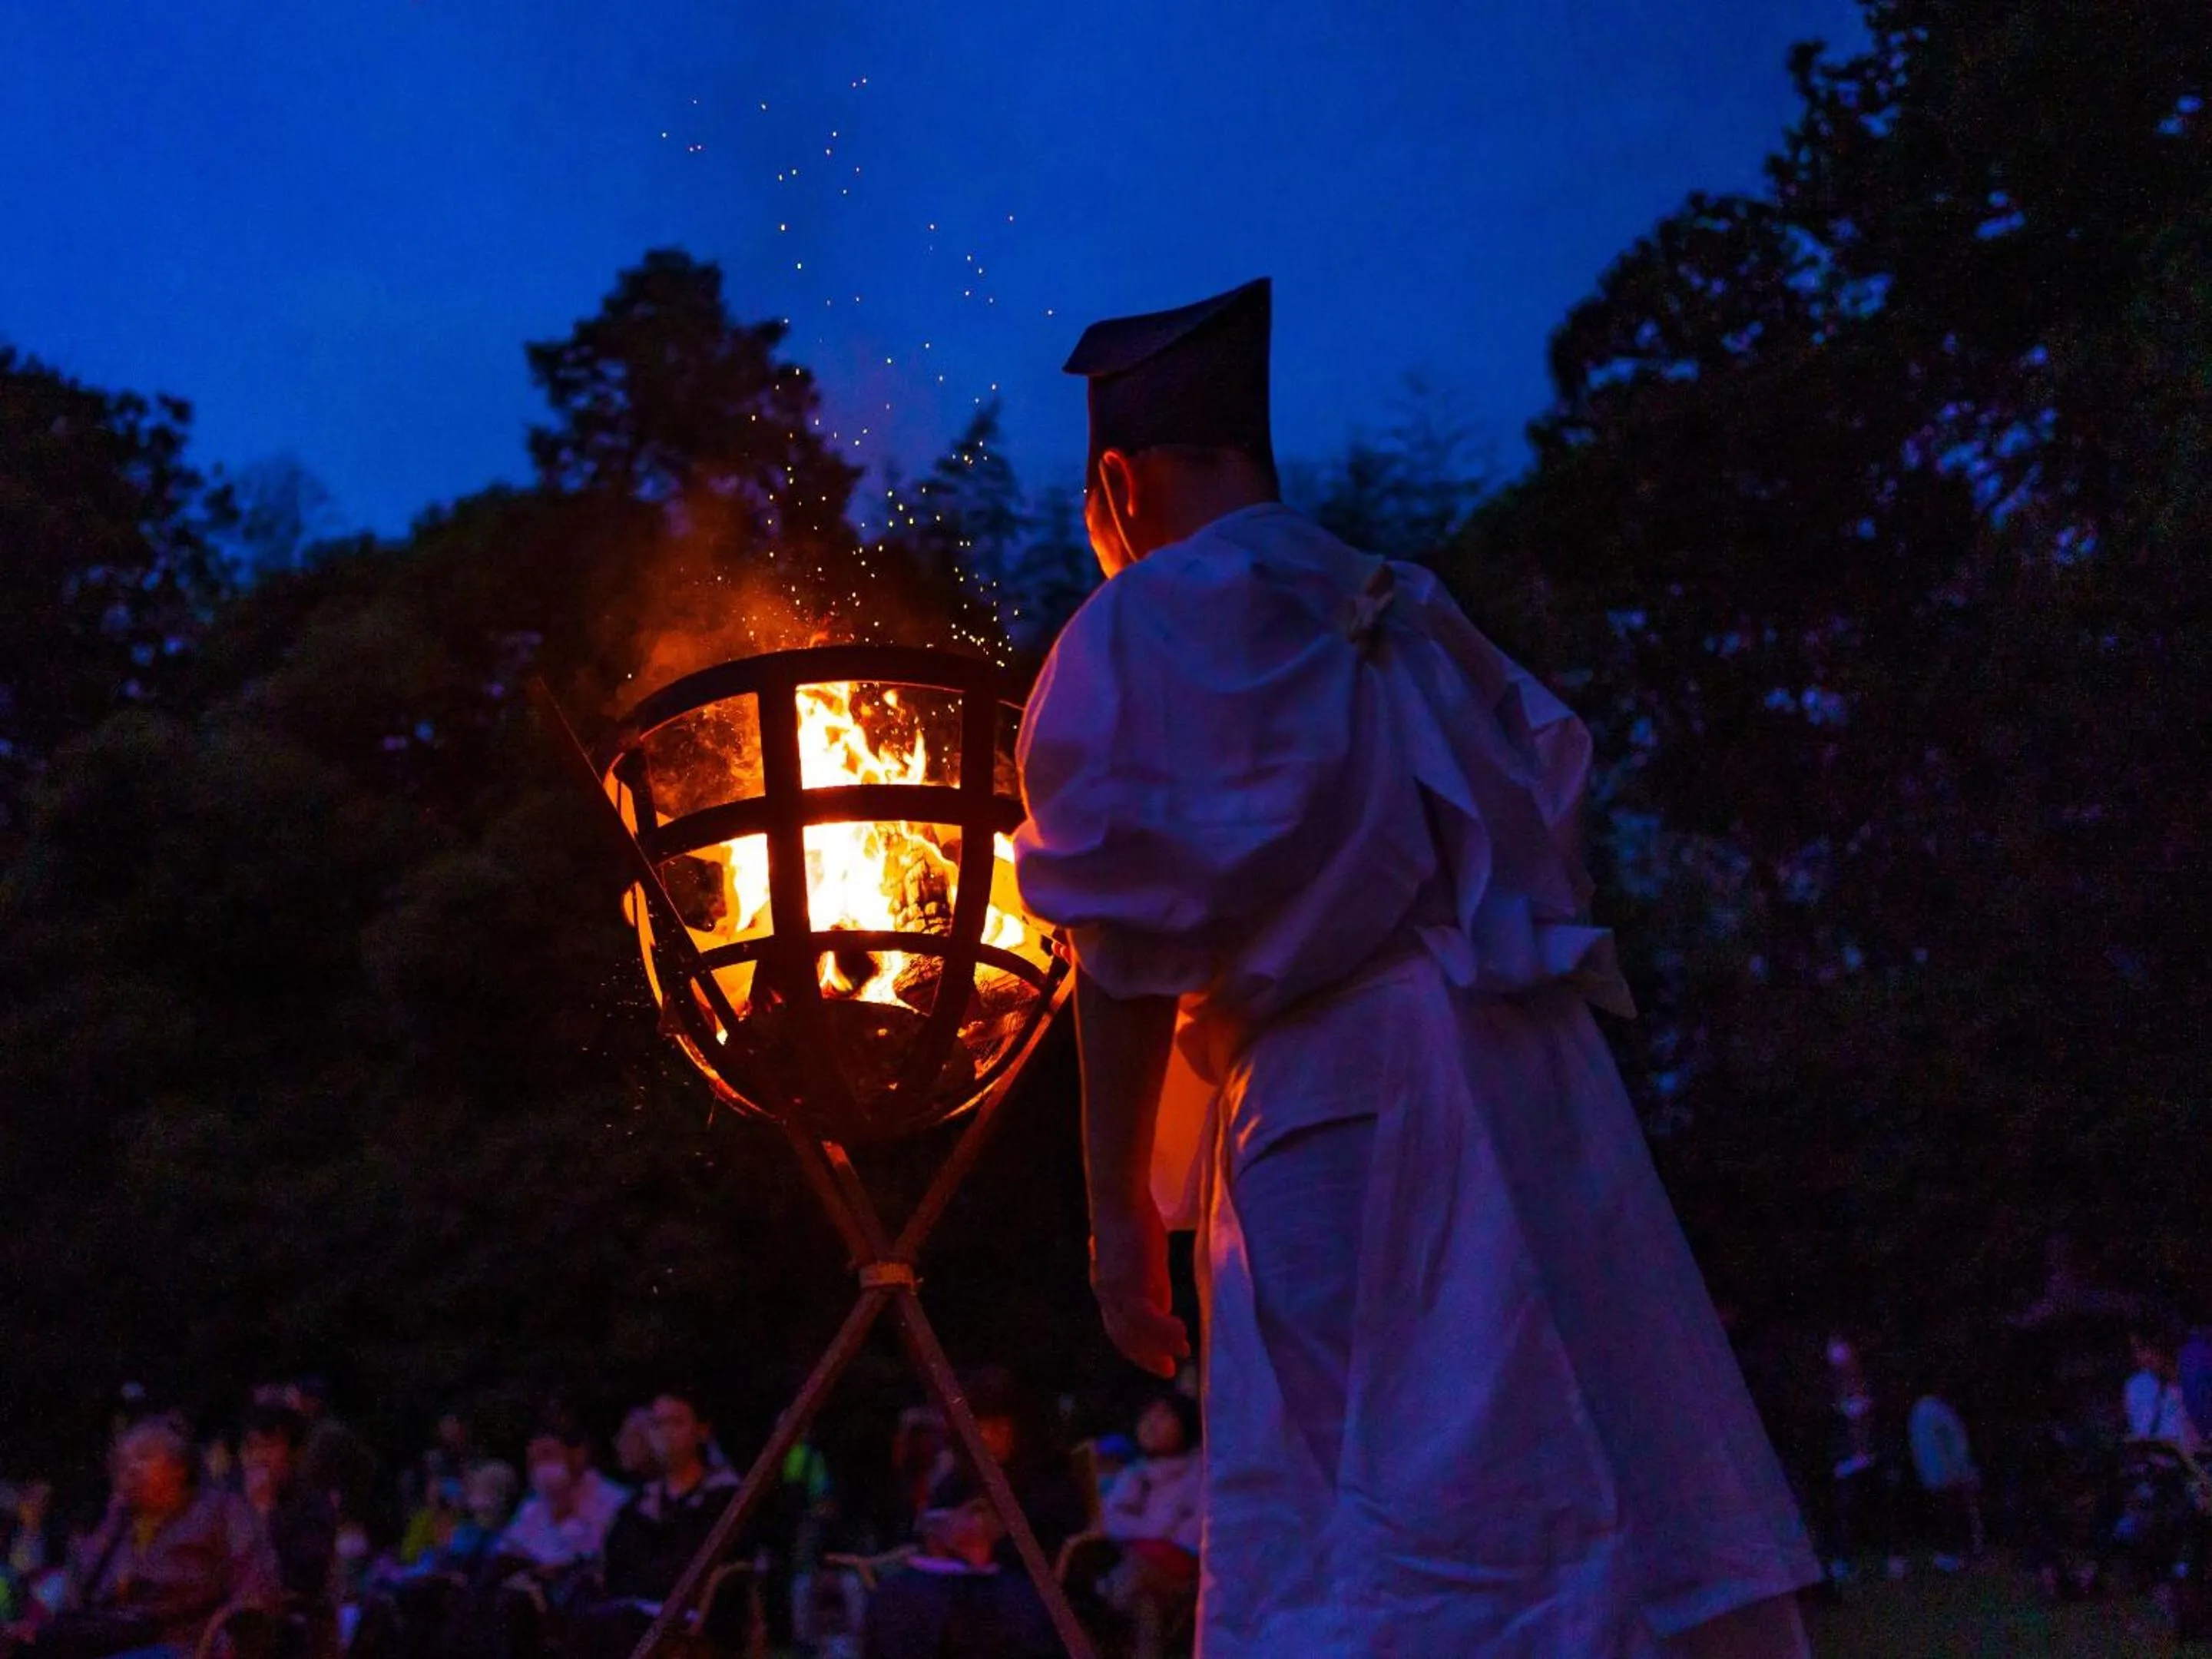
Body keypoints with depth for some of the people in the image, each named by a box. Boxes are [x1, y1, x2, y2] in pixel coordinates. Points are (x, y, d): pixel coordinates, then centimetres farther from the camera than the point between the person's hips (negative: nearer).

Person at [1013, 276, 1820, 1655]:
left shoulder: (1143, 627, 2)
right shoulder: (1402, 619, 22)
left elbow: (1134, 948, -5)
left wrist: (1119, 1207, -2)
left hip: (1347, 1111, -7)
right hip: (1544, 1094, 7)